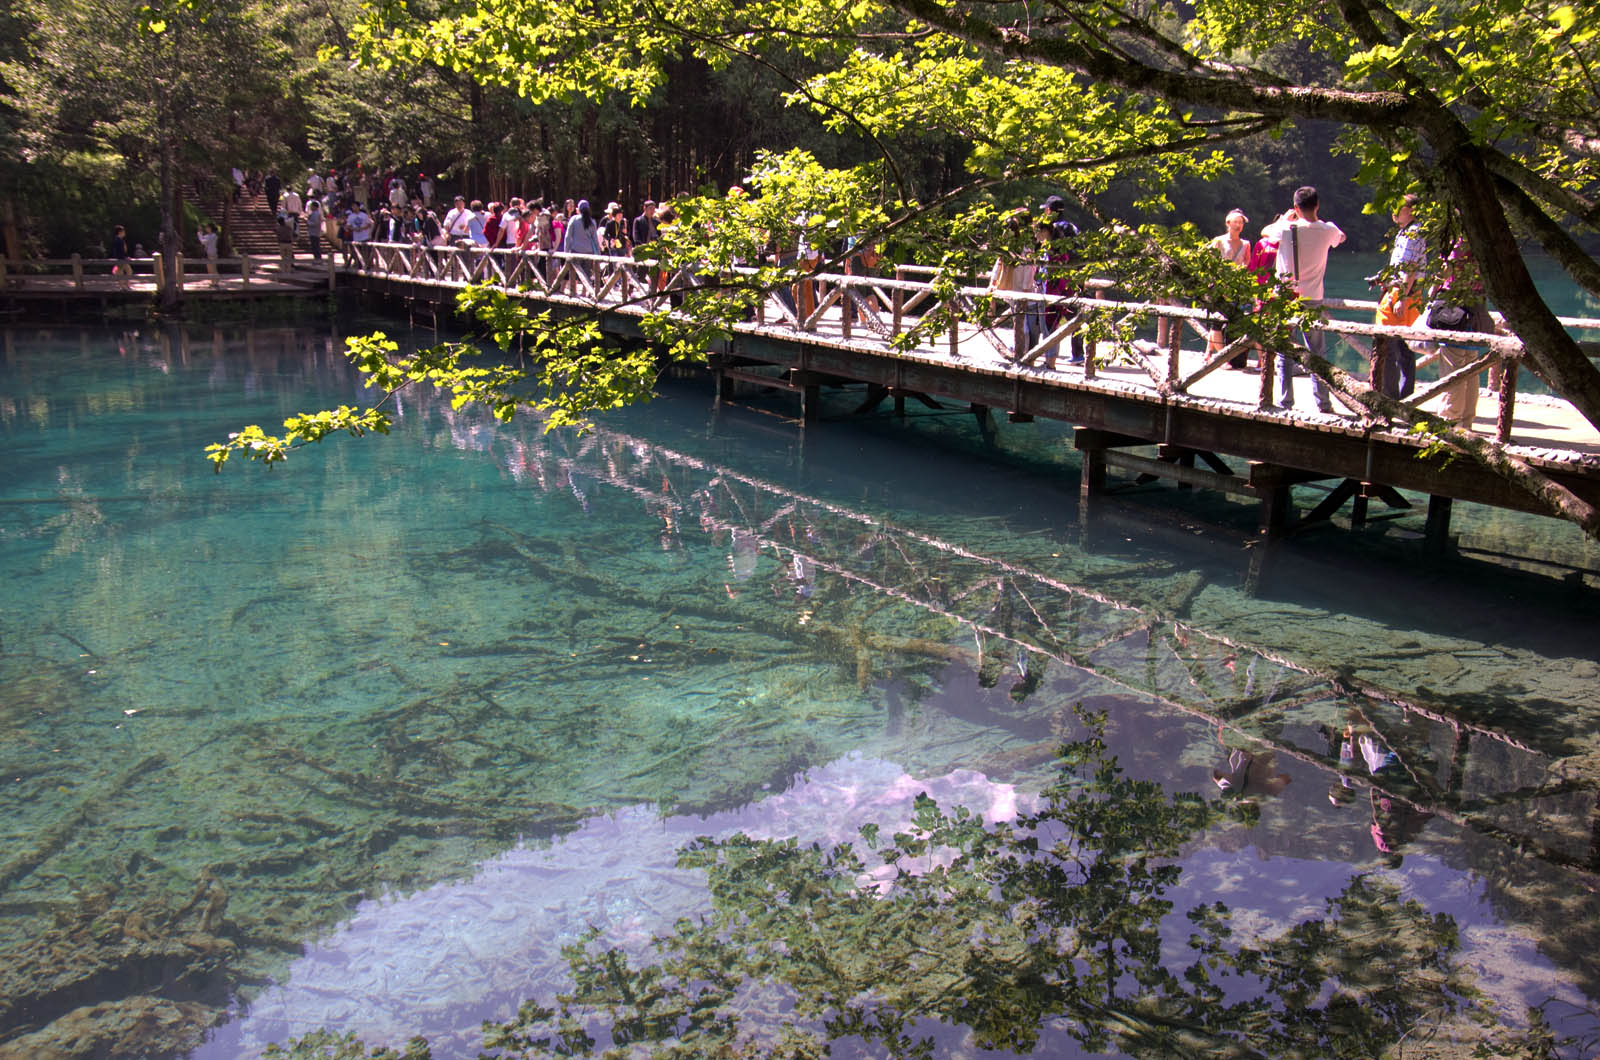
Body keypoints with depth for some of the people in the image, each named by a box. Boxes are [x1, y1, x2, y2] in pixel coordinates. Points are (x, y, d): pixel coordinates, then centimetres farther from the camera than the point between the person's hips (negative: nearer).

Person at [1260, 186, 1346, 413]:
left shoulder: (1287, 229, -10)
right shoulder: (1327, 230, -3)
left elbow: (1265, 230, 12)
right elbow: (1341, 236, 23)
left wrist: (1285, 218, 27)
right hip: (1312, 300, 2)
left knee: (1285, 353, 4)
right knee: (1317, 353, 9)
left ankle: (1285, 402, 1)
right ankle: (1323, 402, 10)